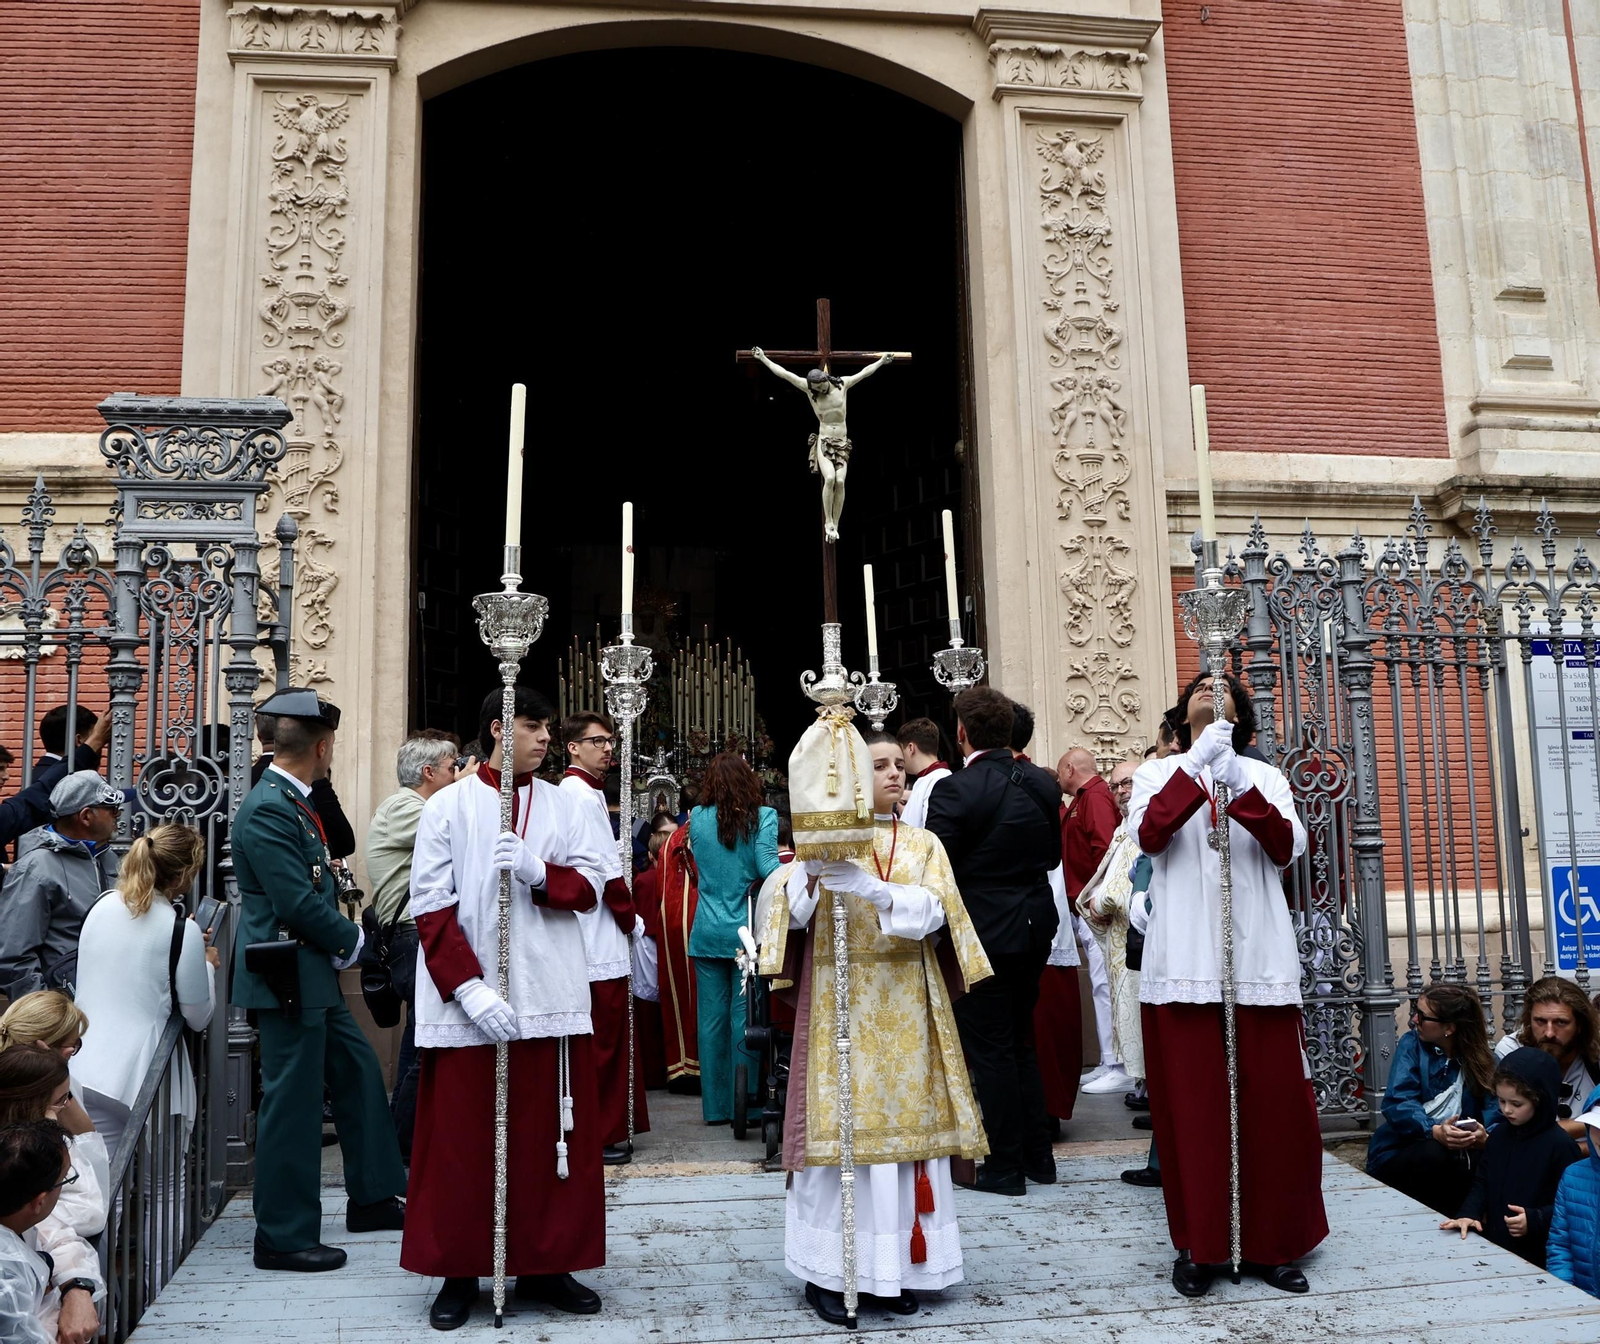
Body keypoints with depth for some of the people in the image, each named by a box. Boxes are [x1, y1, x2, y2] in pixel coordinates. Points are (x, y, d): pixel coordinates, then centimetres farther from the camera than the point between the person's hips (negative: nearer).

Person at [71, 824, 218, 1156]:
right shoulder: (183, 930, -11)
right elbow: (198, 1019, -3)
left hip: (82, 1070, 6)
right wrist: (208, 965, 13)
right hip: (140, 1077, -5)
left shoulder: (101, 907, 6)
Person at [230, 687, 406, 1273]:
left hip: (315, 976, 10)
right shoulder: (267, 811, -20)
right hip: (288, 981, -10)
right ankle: (283, 1237, 13)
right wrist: (353, 940, -8)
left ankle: (373, 1197, 31)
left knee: (359, 1073, 18)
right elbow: (299, 903, -24)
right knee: (291, 1104, 0)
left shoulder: (294, 801, 10)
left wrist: (341, 942, 3)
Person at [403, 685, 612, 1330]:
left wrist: (536, 871, -18)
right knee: (463, 1139, 5)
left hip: (552, 999, 3)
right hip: (467, 1002, -2)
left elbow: (590, 884, 2)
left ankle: (546, 1266, 20)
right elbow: (431, 909, -5)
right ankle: (458, 1273, 18)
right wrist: (470, 989, -15)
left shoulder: (561, 803, 9)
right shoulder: (448, 807, 0)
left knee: (550, 1136, 7)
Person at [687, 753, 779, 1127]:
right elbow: (768, 867, -18)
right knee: (744, 1015, 4)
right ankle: (743, 1102, 8)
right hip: (747, 931, -2)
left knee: (711, 1019, 8)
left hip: (707, 933, 2)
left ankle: (716, 1106, 15)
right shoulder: (762, 818, -7)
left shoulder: (698, 819, 2)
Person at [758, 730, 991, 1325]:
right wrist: (810, 874, -30)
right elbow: (795, 913, -9)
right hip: (838, 1004, -2)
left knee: (906, 1122, 2)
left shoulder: (923, 844, 10)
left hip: (905, 1008, 2)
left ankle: (894, 1266, 14)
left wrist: (870, 888, -24)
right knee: (839, 1124, -3)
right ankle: (830, 1271, 8)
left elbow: (932, 913, -7)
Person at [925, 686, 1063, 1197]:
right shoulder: (1043, 784, 1)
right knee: (1021, 1041, 19)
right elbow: (1054, 853, 11)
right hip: (1035, 929, 7)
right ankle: (1037, 1155, 27)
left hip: (983, 934, -7)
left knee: (991, 1050, 4)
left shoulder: (954, 791, -18)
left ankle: (1005, 1167, 12)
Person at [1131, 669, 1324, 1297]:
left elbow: (1289, 848, -5)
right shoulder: (1159, 772, 12)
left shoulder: (1265, 776, 14)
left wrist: (1240, 787, -20)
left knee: (1272, 1101, 1)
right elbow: (1149, 835, -10)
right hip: (1184, 960, -1)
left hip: (1258, 959, 1)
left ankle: (1272, 1244, 15)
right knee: (1191, 1101, 0)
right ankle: (1198, 1245, 12)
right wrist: (1197, 765, -20)